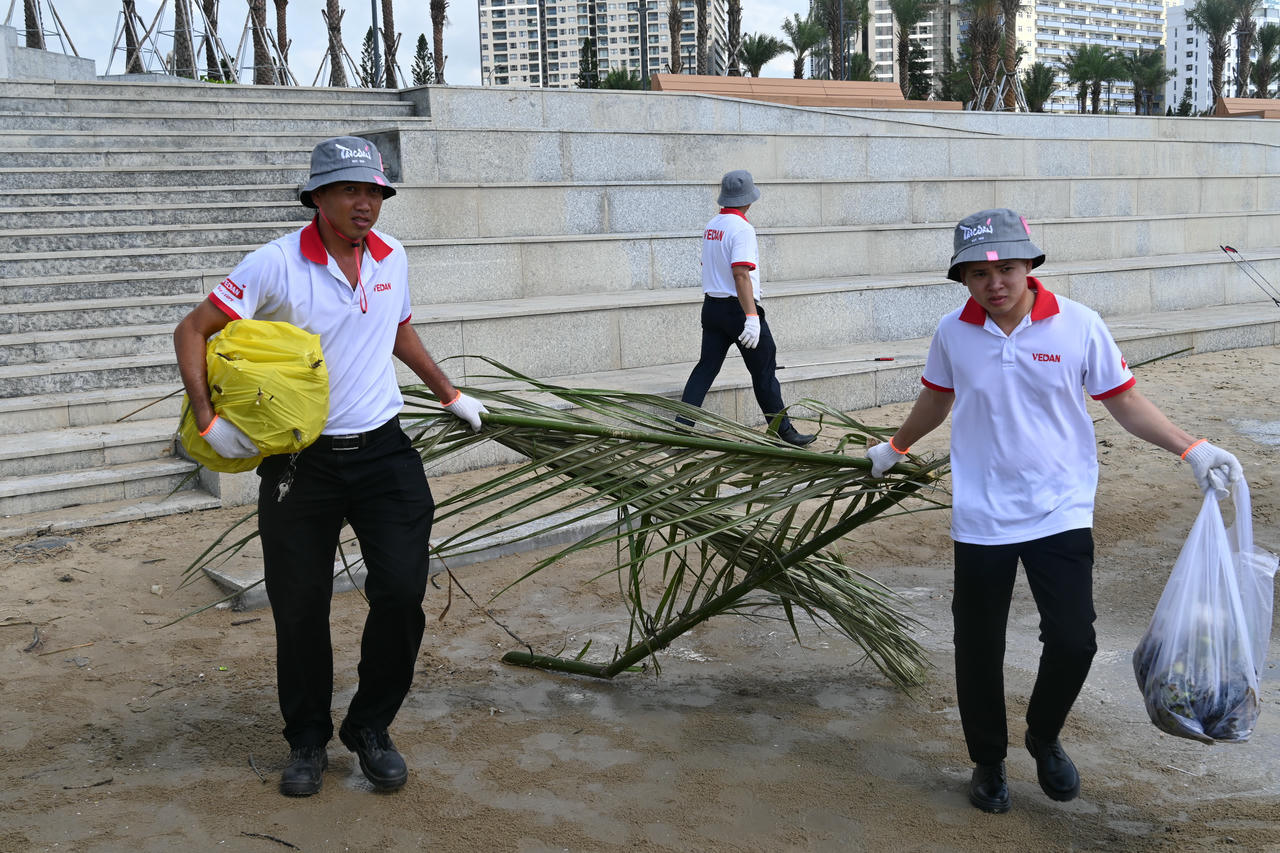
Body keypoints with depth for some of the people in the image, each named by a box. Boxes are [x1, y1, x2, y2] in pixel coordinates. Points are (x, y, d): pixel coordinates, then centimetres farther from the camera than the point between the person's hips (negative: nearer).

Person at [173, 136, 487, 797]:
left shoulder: (392, 258, 5)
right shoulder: (277, 264, -11)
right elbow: (192, 331, -7)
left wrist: (450, 396, 30)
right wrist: (208, 420, -15)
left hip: (382, 451, 3)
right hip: (300, 462, -3)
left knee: (401, 593, -5)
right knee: (299, 610, 5)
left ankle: (371, 728, 17)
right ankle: (307, 741, 26)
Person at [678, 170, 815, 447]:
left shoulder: (711, 226, 11)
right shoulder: (742, 228, -15)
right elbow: (741, 275, -24)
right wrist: (751, 317, -27)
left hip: (711, 306, 8)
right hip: (738, 308, -8)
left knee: (705, 368, 8)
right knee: (764, 371, 2)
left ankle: (681, 428, 1)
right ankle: (783, 430, 10)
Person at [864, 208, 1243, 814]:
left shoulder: (1078, 325, -8)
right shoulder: (953, 333, -3)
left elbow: (1123, 401, 1)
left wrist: (1191, 449, -9)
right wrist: (895, 449, 29)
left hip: (1060, 513, -1)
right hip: (981, 519, 1)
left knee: (1072, 642, -4)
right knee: (979, 650, 8)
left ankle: (1044, 737, 27)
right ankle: (988, 761, 31)